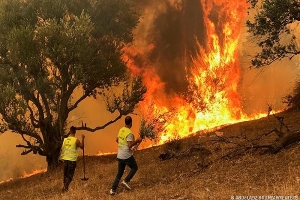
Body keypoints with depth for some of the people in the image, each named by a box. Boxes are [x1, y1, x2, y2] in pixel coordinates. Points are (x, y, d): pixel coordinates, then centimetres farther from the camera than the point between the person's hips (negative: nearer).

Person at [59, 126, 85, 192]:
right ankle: (65, 187, -10)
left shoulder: (65, 139, 1)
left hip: (65, 159, 4)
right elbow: (82, 147, 0)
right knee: (70, 174, 3)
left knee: (65, 174, 17)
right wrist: (83, 139, 7)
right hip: (72, 160, -4)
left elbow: (62, 149, 6)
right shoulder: (76, 140, -13)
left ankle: (65, 187, 25)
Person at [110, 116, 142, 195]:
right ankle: (126, 181, 4)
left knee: (119, 173, 15)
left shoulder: (121, 130, 6)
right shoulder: (129, 133, -19)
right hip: (127, 156, -7)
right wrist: (137, 141, -13)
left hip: (119, 156, 7)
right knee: (134, 168, 18)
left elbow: (117, 140, 20)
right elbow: (130, 145, -24)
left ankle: (113, 189, 9)